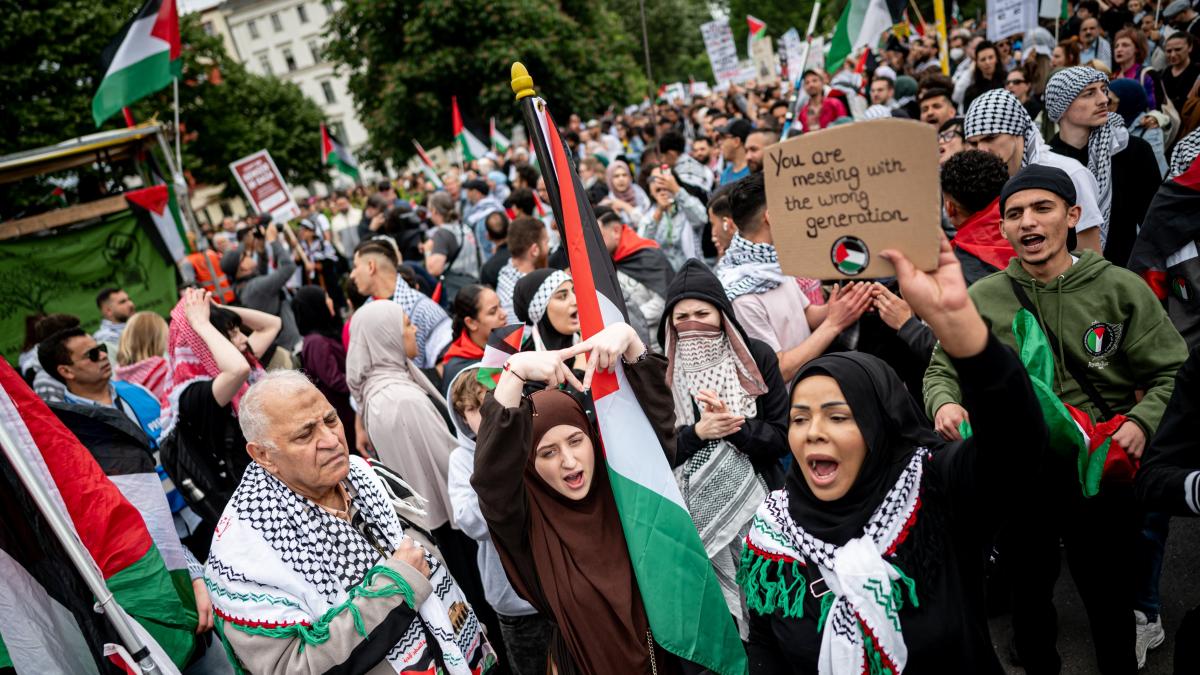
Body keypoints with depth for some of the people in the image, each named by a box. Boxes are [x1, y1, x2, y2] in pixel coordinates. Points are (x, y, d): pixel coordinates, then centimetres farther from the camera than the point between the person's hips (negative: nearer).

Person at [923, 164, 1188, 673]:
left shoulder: (1120, 289, -4)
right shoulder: (983, 298, -2)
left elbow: (1172, 374, -1)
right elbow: (943, 370, 5)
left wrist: (1143, 420, -19)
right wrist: (944, 402, -17)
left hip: (1101, 474, -1)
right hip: (1019, 474, 1)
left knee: (1111, 600, 15)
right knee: (1028, 591, 20)